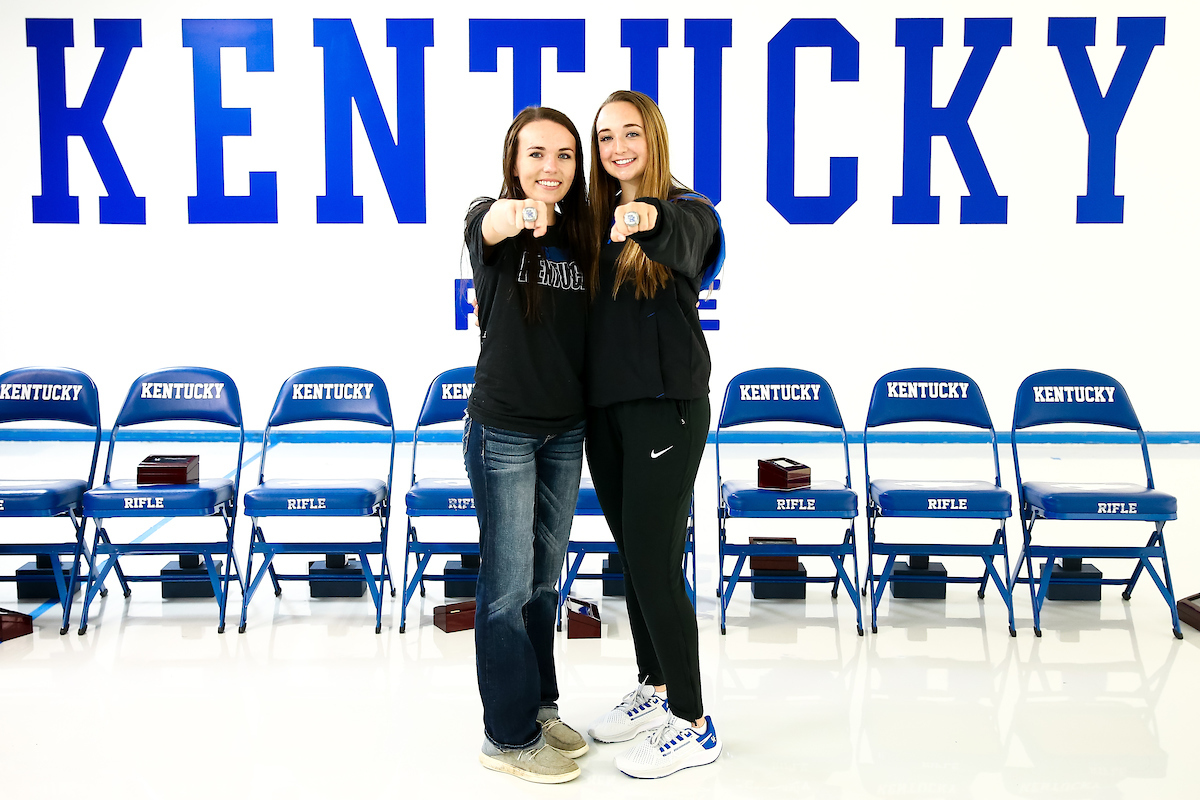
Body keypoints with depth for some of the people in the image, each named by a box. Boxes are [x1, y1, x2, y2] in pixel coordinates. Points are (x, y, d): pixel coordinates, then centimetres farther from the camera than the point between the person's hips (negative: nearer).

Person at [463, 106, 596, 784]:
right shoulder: (493, 221, -9)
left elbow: (591, 329, 11)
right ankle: (509, 735, 15)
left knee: (546, 576, 16)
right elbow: (490, 226, -36)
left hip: (566, 428, 5)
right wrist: (517, 214, -57)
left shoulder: (581, 235, 5)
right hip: (504, 429, -5)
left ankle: (539, 707, 32)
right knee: (508, 583, 1)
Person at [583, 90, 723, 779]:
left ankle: (693, 726, 10)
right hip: (604, 407, 6)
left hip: (666, 406, -6)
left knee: (655, 563, -5)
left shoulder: (688, 211, -7)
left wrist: (649, 219, -54)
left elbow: (682, 241, -32)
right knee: (633, 556, 15)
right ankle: (655, 689, 33)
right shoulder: (596, 220, 11)